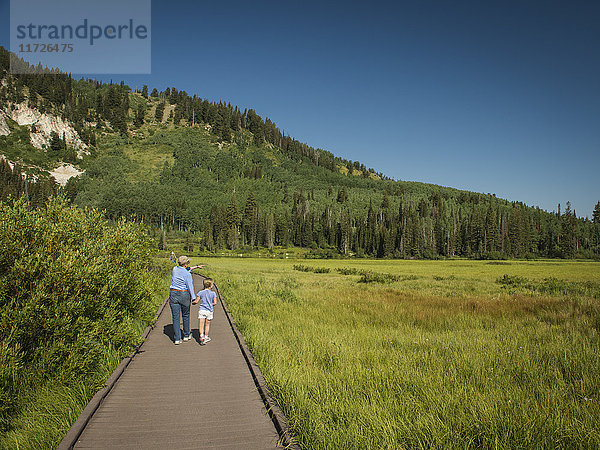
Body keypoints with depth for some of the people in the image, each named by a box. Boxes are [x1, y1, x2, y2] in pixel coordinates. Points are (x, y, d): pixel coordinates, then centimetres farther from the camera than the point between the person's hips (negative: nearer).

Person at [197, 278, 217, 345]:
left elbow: (196, 301, 0)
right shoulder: (213, 293, 0)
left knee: (201, 325, -2)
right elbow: (215, 302, -3)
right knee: (207, 325, 14)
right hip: (209, 311, 1)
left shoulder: (200, 293, 0)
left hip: (202, 310, -1)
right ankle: (206, 337, 23)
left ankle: (202, 336, -19)